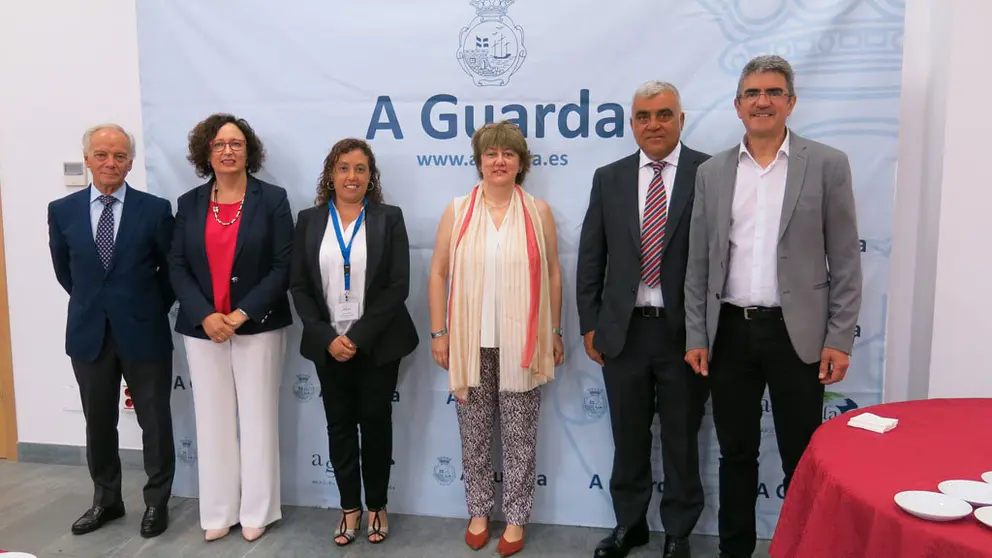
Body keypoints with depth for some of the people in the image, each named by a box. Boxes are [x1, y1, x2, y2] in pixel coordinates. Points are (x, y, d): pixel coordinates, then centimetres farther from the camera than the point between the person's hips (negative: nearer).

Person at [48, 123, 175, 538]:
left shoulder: (155, 209, -7)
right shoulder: (62, 211, 1)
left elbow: (172, 269, 2)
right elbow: (63, 272, 14)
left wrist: (152, 309, 6)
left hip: (143, 332, -2)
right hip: (88, 333, 3)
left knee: (155, 423, 7)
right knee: (98, 423, 14)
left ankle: (157, 502, 23)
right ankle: (106, 500, 32)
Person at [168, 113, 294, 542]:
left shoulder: (272, 199, -1)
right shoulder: (189, 203, 8)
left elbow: (283, 266, -7)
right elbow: (177, 266, 4)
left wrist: (244, 313, -15)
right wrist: (205, 316, -11)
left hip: (258, 327, -3)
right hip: (202, 328, 3)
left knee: (257, 418, 4)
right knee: (213, 420, 9)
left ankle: (256, 512, 18)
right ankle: (218, 512, 22)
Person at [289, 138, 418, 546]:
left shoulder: (389, 219, -3)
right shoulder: (309, 220, 3)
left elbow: (398, 286, -9)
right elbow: (299, 286, 1)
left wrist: (357, 336, -14)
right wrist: (327, 337, -10)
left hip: (377, 345, -2)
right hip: (328, 345, 2)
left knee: (375, 423, 8)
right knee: (339, 425, 11)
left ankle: (376, 506, 26)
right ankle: (349, 506, 27)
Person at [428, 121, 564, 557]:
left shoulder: (538, 211, 1)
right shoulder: (457, 211, 2)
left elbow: (553, 274, 5)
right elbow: (438, 273, 4)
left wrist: (555, 333, 4)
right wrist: (439, 332, -1)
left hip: (522, 342, -1)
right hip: (471, 342, 1)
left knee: (520, 434, 8)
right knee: (474, 432, 12)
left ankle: (516, 518, 24)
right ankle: (478, 511, 30)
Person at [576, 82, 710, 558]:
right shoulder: (608, 178, 5)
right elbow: (590, 258, 7)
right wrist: (590, 324, 5)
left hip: (685, 330, -2)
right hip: (623, 330, 3)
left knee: (681, 439, 12)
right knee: (628, 437, 16)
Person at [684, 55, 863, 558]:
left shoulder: (827, 165, 0)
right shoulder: (711, 173, 7)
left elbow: (845, 261, -1)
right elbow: (698, 264, 7)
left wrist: (839, 339, -6)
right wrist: (696, 336, 4)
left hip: (796, 332, -2)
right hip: (730, 332, 3)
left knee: (802, 459, 7)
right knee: (735, 454, 14)